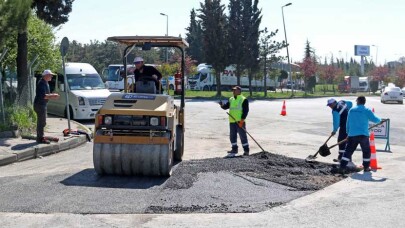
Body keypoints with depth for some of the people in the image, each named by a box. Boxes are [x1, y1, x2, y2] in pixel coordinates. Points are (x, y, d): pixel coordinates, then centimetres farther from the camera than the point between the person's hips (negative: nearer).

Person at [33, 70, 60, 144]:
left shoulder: (45, 83, 16)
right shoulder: (42, 83, -18)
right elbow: (43, 95, -25)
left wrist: (52, 95, 9)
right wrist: (52, 96, -19)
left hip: (42, 104, 11)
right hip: (40, 105, -11)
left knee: (41, 122, 16)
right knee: (41, 122, -8)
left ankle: (40, 137, 23)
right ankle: (40, 138, -3)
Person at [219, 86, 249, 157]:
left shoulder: (244, 100, -4)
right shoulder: (231, 99, 15)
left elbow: (246, 110, -10)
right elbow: (226, 106, 12)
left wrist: (242, 120, -18)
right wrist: (222, 105, -12)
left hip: (240, 122, -6)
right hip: (232, 121, 6)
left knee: (243, 136, -2)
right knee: (232, 136, 10)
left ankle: (246, 150, 7)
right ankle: (234, 149, 21)